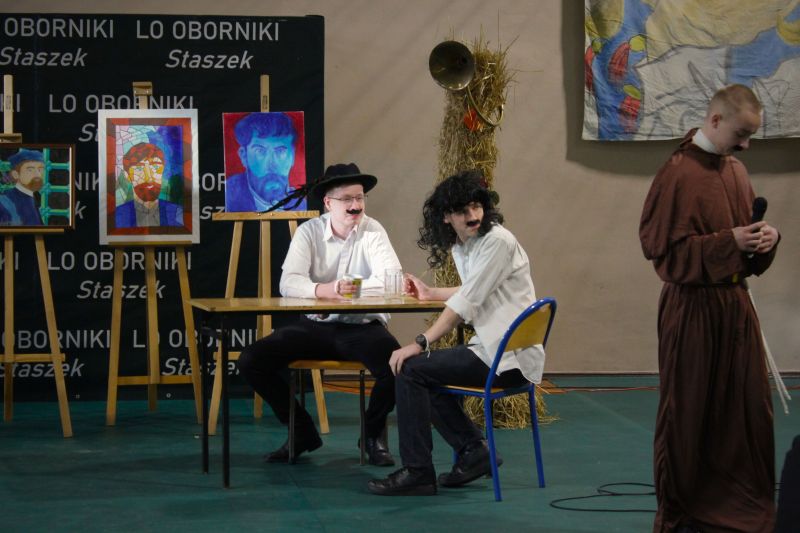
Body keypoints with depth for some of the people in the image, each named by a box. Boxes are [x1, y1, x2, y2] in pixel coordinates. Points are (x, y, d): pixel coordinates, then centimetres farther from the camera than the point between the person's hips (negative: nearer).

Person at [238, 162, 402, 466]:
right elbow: (288, 283, -15)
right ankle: (303, 432, 7)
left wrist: (345, 289, -28)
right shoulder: (309, 232, 0)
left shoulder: (372, 231, -3)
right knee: (251, 361, -15)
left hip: (362, 326, -2)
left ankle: (373, 433, 0)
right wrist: (324, 290, -36)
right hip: (315, 326, 2)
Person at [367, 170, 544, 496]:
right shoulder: (460, 246, 13)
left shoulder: (497, 241, -16)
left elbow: (467, 302, -22)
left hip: (509, 357, -10)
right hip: (491, 348, 10)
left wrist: (420, 344, -23)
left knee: (411, 370, -14)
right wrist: (430, 294, 32)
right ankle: (474, 451, 14)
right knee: (424, 371, 20)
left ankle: (417, 472, -11)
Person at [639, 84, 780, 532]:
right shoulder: (677, 175, -13)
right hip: (693, 310, -7)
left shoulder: (737, 170, 10)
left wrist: (766, 238, -2)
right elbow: (661, 246, -15)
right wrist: (727, 241, -20)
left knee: (750, 407, 7)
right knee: (687, 412, 3)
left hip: (736, 303, 7)